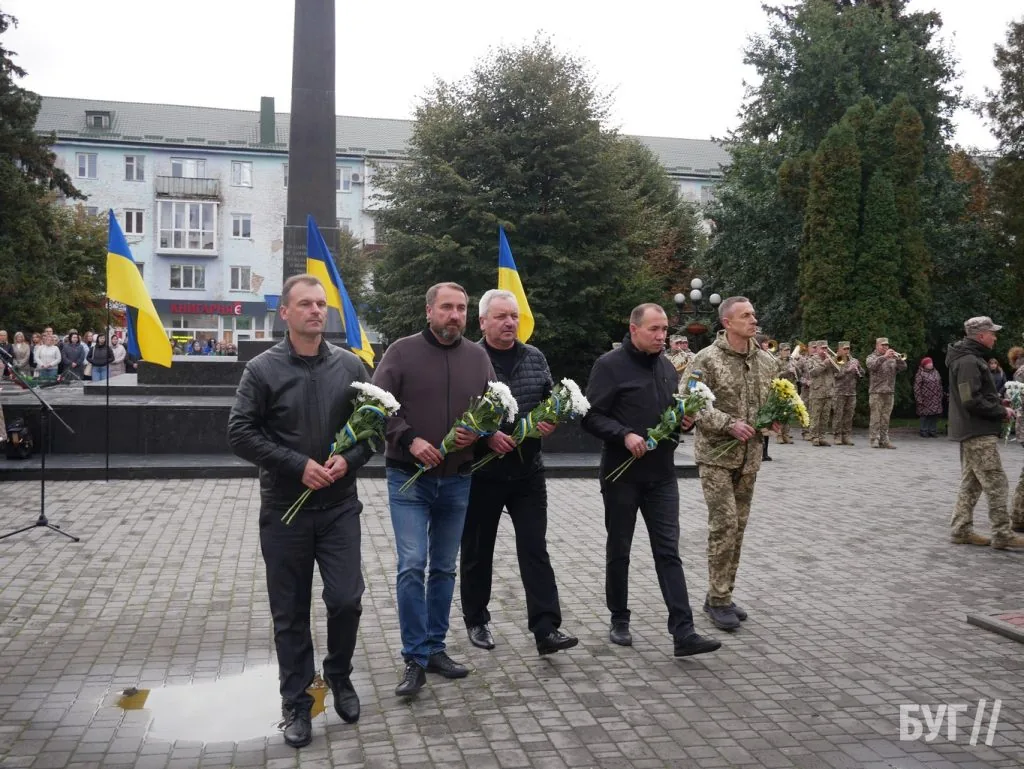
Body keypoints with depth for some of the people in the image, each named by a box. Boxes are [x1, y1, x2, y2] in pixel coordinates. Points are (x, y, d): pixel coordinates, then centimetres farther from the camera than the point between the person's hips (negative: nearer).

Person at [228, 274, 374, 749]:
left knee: (346, 600, 0)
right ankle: (296, 703, 23)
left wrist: (350, 460, -12)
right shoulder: (263, 369, -5)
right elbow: (240, 433, -9)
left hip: (339, 506, 1)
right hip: (284, 510, -1)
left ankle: (339, 675, 29)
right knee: (290, 612, 7)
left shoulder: (349, 366, 2)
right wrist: (298, 465, -16)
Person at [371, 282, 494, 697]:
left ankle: (435, 648, 24)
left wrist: (480, 430, -9)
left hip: (457, 480, 4)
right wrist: (410, 440, -19)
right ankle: (415, 659, 0)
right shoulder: (402, 351, -5)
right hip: (408, 478, -4)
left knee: (444, 568, 12)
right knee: (412, 566, -9)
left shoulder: (478, 357, 6)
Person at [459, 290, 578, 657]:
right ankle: (476, 621, 27)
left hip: (528, 471, 3)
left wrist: (551, 421, -5)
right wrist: (486, 436, -21)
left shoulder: (535, 358, 6)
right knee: (478, 551, 11)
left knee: (535, 550, 0)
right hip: (481, 471, -3)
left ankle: (546, 628, 1)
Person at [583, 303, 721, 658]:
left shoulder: (667, 367, 11)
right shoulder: (610, 365, -8)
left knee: (668, 552, -1)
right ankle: (619, 621, 25)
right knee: (619, 550, 9)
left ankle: (683, 633, -3)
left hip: (662, 474, 4)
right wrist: (625, 435, -24)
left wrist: (685, 421, 1)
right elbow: (591, 416, -12)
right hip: (622, 473, -4)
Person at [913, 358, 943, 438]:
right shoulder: (920, 374, -6)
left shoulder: (935, 372, 15)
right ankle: (924, 431, 6)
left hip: (935, 400, 6)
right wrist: (919, 399, -13)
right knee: (925, 415, -3)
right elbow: (917, 387, -9)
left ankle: (933, 431, 14)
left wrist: (940, 396, 15)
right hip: (926, 400, -6)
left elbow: (940, 385, 20)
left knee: (935, 415, 5)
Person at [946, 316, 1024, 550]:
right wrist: (1001, 412, -12)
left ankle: (961, 530, 16)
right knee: (996, 483, -7)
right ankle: (1002, 535, -4)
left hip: (971, 433, 11)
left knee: (971, 483, 13)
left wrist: (998, 404, 9)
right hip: (979, 433, -11)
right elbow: (972, 401, -23)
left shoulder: (971, 358, 17)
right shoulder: (969, 361, -17)